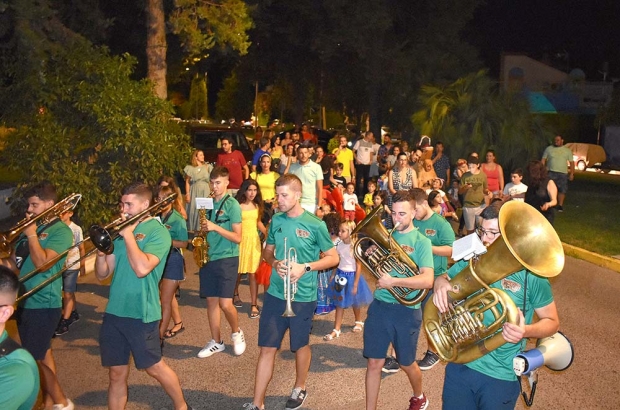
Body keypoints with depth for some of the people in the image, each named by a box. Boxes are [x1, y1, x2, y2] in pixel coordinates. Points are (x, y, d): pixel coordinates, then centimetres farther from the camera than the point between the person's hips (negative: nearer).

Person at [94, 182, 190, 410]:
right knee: (117, 373, 10)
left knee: (154, 367, 8)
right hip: (114, 311, 6)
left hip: (141, 313, -5)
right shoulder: (121, 229, 10)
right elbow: (102, 274, 9)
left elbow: (142, 269, -24)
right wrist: (101, 250, -10)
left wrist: (128, 235, -15)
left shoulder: (158, 231, -8)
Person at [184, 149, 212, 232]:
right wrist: (187, 194, -4)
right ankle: (193, 229, 2)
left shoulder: (208, 166, 9)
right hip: (195, 191, -1)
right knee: (194, 210, -4)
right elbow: (187, 182, 3)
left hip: (205, 191, 1)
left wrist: (212, 192, 1)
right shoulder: (190, 168, 2)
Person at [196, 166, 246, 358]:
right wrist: (203, 230, -3)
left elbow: (238, 237, -11)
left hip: (227, 259, -6)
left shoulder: (232, 205, -8)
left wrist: (215, 227, -19)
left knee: (225, 303, -9)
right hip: (209, 258, 6)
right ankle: (216, 342, 20)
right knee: (211, 300, 8)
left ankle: (237, 333, 18)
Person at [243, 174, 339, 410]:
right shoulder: (276, 220, 1)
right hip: (275, 293, 3)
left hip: (303, 297, -3)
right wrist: (275, 263, -9)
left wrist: (305, 267, -18)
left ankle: (300, 388, 40)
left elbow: (333, 258, -5)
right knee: (267, 348, 4)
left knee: (300, 345, 15)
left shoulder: (315, 225, -11)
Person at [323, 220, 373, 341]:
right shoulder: (339, 245, -2)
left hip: (351, 276, -4)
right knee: (339, 303, 5)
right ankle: (336, 330, 9)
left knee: (354, 302, 15)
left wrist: (355, 284, -14)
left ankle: (359, 322, 41)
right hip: (340, 275, 4)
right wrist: (333, 276, 9)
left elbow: (359, 266, -14)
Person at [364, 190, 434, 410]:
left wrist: (393, 281, -26)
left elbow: (427, 280, -20)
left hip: (406, 310, -3)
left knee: (406, 363, 15)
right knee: (374, 362, 4)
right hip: (379, 306, 3)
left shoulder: (421, 242, -8)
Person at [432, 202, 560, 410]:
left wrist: (526, 330, -28)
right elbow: (443, 277, 13)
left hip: (500, 375, -4)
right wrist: (441, 284, -13)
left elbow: (552, 321, -6)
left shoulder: (531, 275, -13)